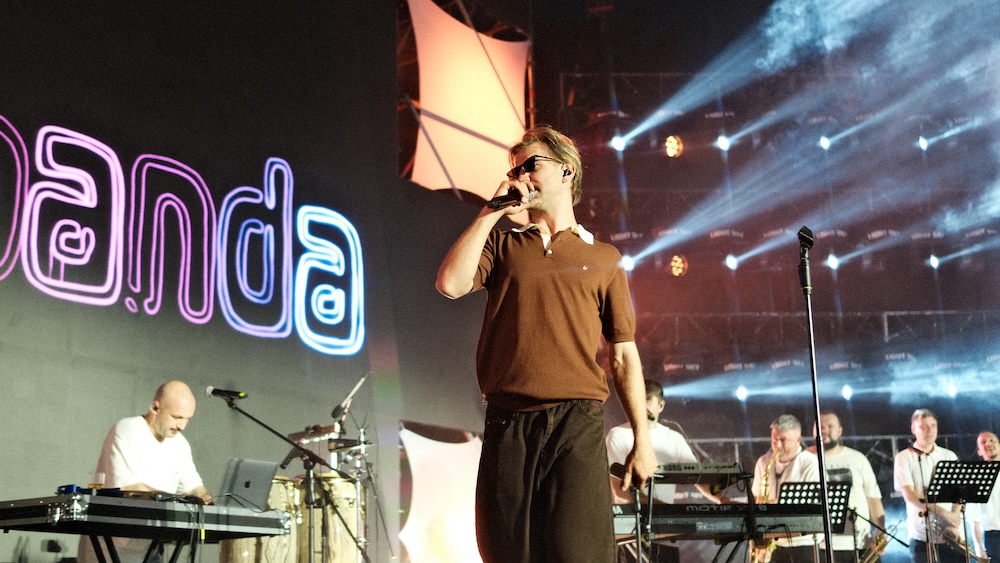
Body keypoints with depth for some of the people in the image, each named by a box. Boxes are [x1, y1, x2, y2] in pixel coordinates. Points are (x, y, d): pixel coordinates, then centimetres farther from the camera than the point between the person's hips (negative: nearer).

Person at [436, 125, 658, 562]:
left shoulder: (603, 259, 13)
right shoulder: (501, 244, 16)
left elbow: (623, 356, 11)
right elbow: (450, 285, -4)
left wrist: (642, 438, 5)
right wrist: (491, 213, 1)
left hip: (577, 425, -2)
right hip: (507, 426, 2)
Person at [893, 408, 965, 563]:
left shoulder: (949, 456, 13)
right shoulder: (904, 457, 3)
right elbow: (909, 495, -8)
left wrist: (955, 516, -13)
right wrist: (944, 513, -17)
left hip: (952, 534, 3)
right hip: (922, 535, -3)